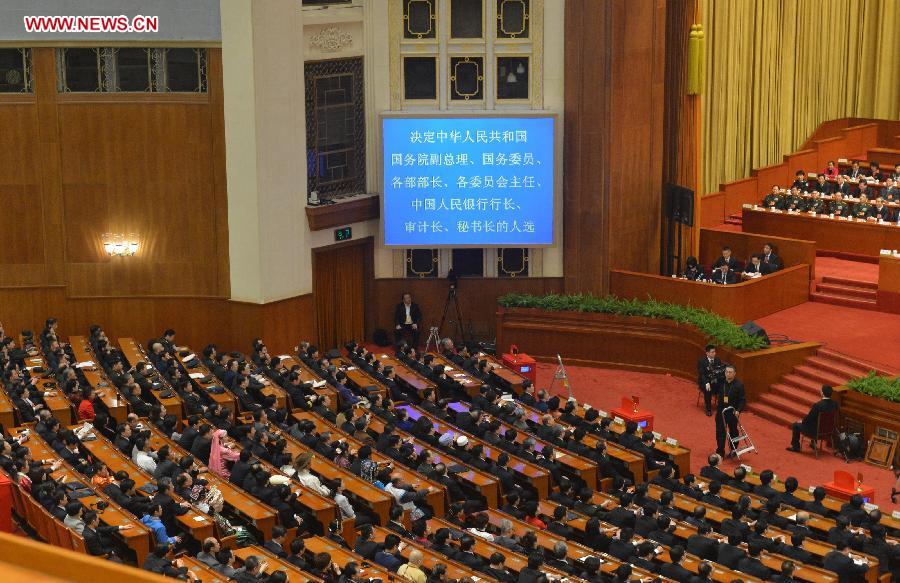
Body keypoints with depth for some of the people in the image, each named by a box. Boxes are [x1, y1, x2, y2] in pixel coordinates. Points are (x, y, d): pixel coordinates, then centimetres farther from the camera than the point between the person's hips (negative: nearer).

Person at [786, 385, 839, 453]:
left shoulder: (817, 405, -29)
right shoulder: (835, 404, -11)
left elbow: (809, 418, -18)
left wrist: (802, 421, 3)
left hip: (816, 431, -7)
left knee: (795, 425, 15)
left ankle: (795, 447, 27)